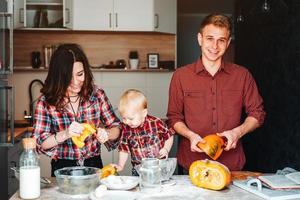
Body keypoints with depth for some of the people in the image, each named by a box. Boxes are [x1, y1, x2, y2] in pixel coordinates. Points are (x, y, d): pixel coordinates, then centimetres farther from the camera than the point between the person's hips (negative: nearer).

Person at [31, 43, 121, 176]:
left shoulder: (97, 94, -2)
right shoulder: (45, 101, -5)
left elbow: (116, 128, 6)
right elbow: (38, 143, -8)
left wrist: (106, 134, -16)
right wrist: (65, 134, -24)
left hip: (94, 165, 1)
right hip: (62, 169, -1)